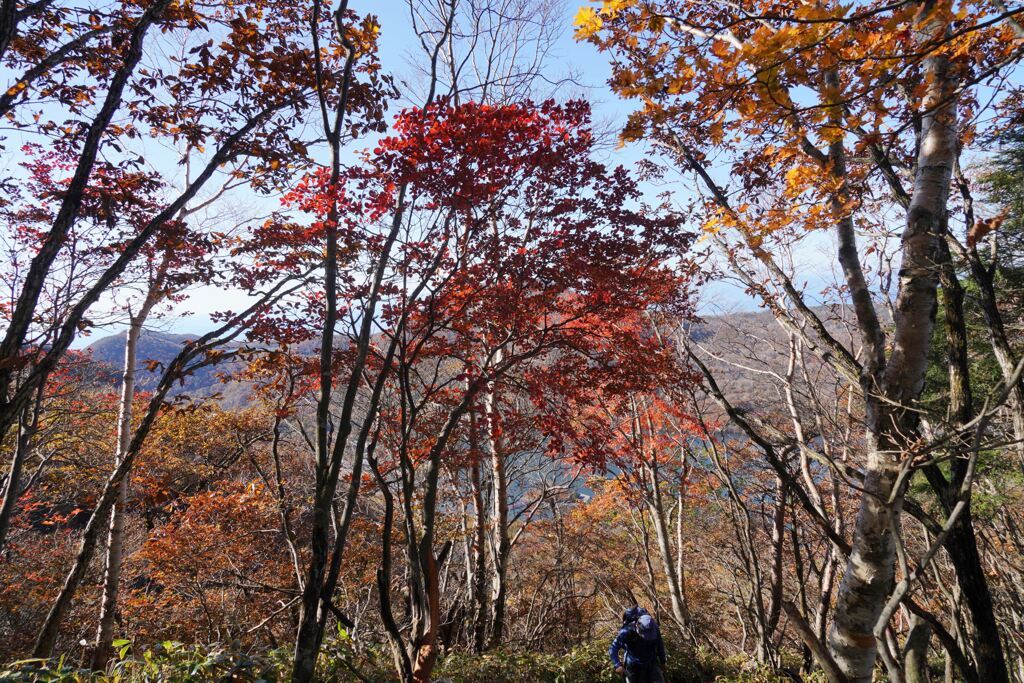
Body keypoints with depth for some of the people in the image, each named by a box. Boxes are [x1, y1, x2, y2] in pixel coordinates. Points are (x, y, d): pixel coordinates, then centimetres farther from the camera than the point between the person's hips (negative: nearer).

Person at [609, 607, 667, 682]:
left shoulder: (654, 628, -19)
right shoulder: (627, 632, -29)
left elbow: (659, 644, 3)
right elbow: (613, 648, -25)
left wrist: (662, 661, 13)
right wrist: (617, 665, -37)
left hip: (651, 664, 2)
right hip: (633, 666, -2)